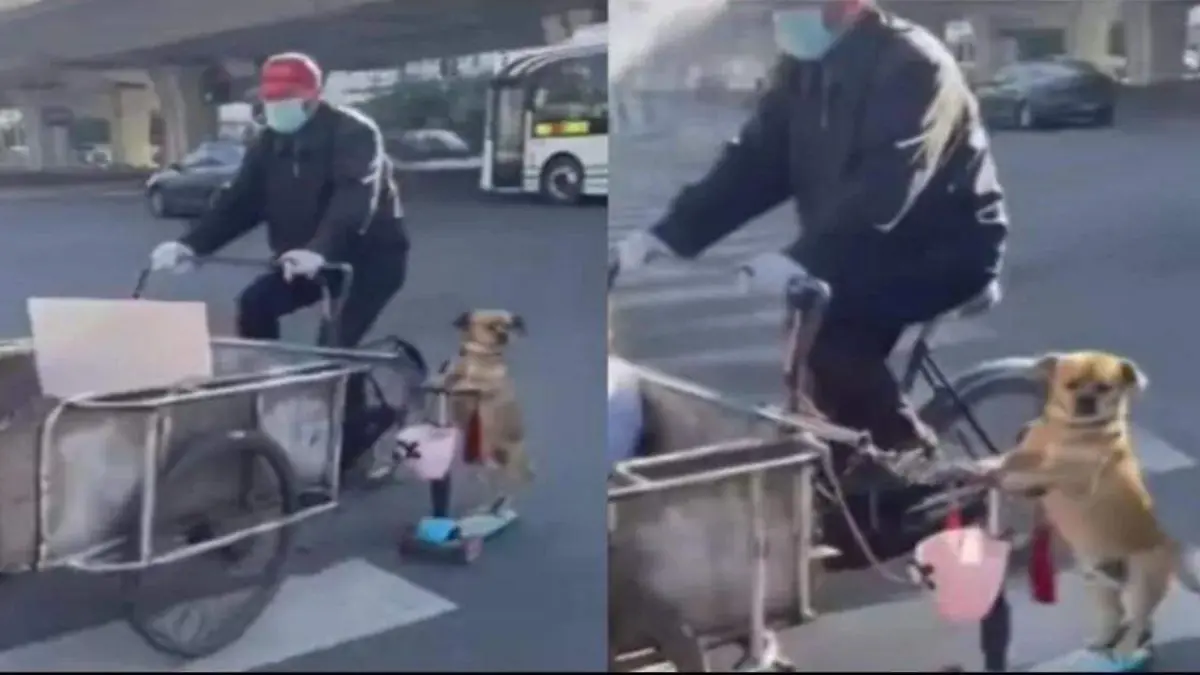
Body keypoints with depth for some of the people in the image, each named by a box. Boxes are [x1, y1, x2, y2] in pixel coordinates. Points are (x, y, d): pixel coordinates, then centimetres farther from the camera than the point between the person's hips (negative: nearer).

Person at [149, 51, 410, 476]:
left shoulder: (353, 133, -20)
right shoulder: (269, 145, 2)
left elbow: (354, 199, -36)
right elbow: (240, 202, -3)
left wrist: (317, 251, -53)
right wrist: (191, 245, -18)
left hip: (372, 254, -6)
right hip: (307, 259, 7)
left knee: (337, 341, -22)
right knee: (254, 304, -15)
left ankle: (352, 435, -4)